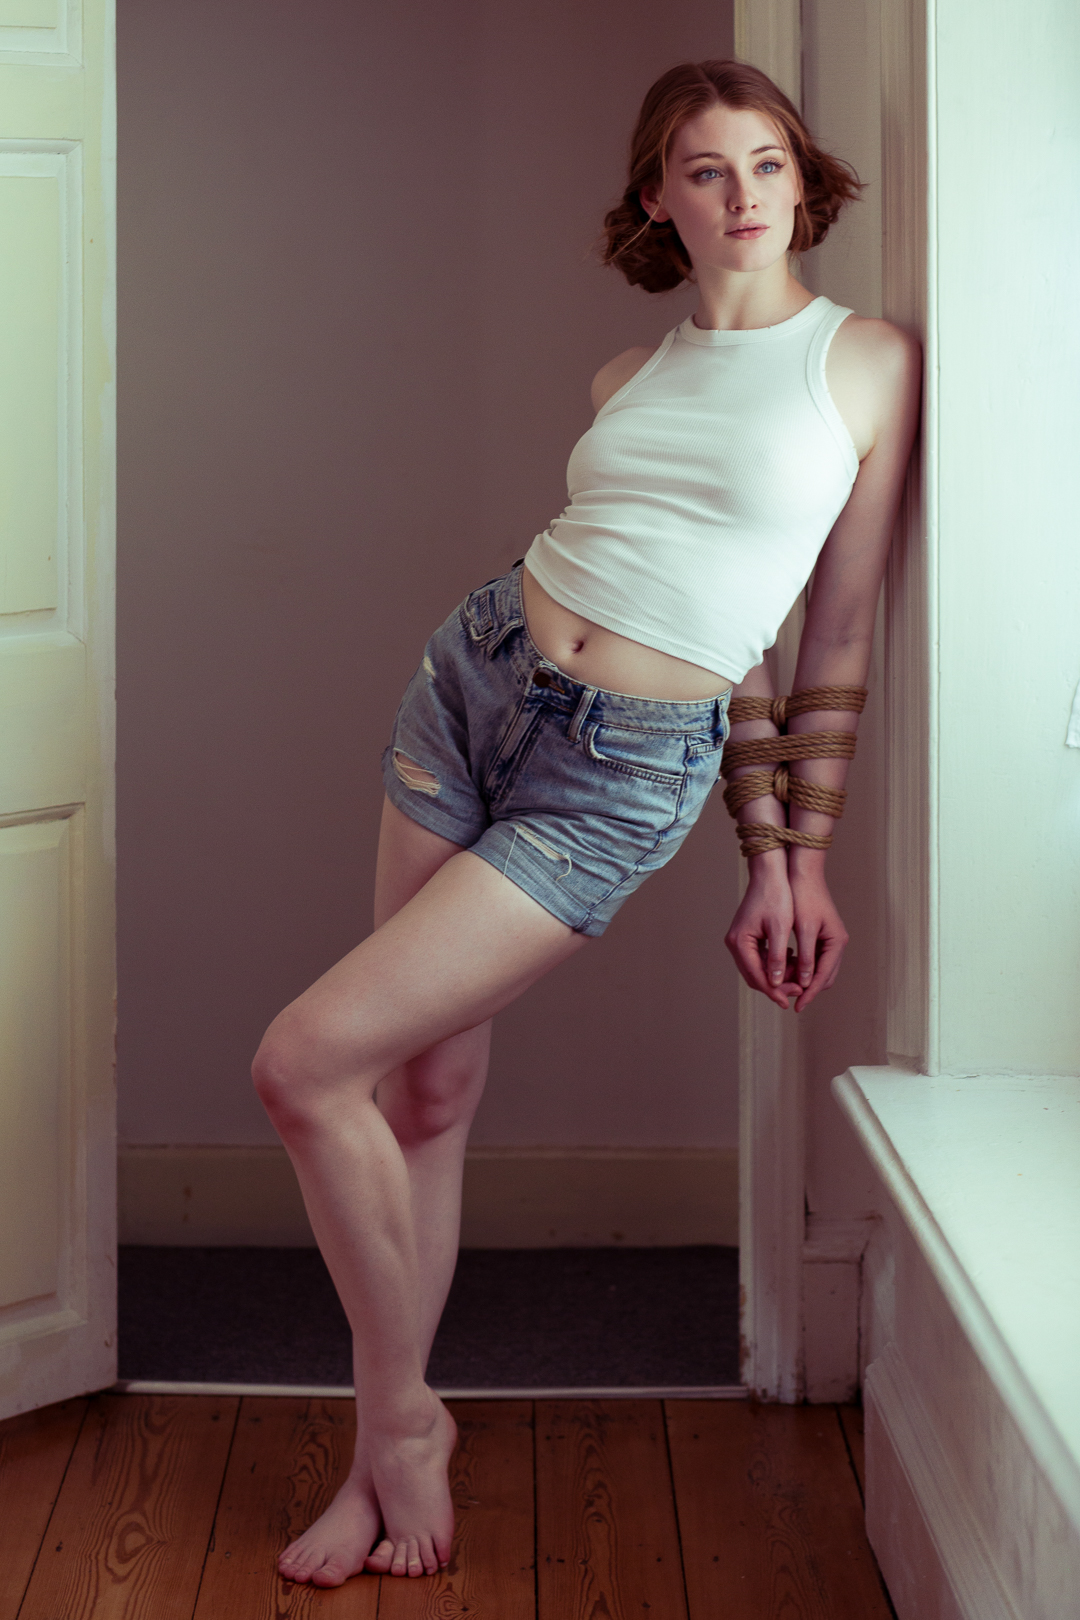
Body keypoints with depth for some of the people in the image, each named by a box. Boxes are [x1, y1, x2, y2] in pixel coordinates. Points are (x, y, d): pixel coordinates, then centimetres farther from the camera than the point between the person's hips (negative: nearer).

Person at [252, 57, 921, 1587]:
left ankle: (401, 1416, 12)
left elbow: (840, 635, 1)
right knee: (430, 1083, 8)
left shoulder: (871, 359, -2)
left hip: (617, 772, -5)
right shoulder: (630, 379, 11)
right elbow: (715, 615, 11)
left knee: (303, 1064, -9)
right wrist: (763, 845, 7)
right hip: (476, 673, 5)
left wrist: (802, 862, 3)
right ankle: (392, 1455, 22)